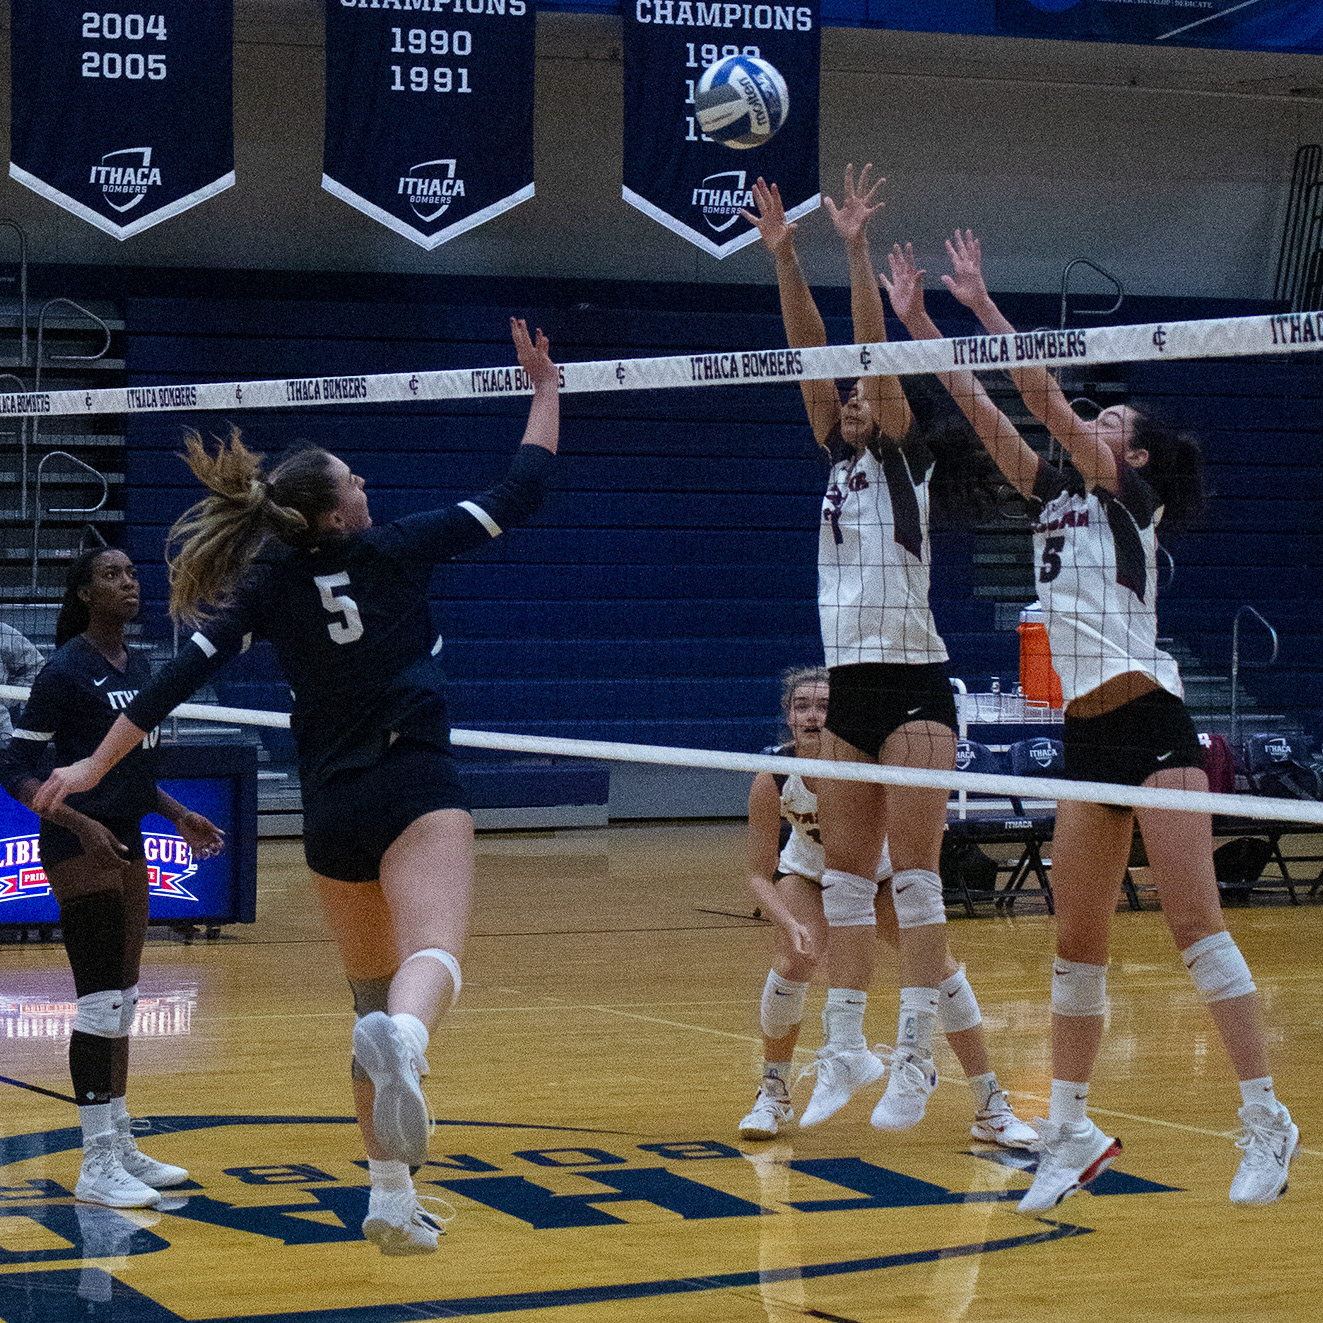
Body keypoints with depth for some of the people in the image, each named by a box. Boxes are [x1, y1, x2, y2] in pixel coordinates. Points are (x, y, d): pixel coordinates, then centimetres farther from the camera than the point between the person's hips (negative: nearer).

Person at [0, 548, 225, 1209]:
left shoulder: (138, 667, 12)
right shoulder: (67, 669, -12)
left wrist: (179, 815, 18)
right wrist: (81, 823, -25)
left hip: (126, 846, 8)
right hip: (78, 850, -8)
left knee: (122, 1000, 12)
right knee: (101, 1001, -9)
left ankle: (121, 1147, 21)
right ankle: (96, 1165, -5)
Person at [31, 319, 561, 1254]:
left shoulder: (271, 585, 5)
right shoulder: (396, 549, 1)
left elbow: (186, 672, -1)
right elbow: (518, 497, 7)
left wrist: (94, 767, 2)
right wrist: (546, 392, 18)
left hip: (333, 816, 4)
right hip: (416, 791, -4)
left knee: (372, 995, 18)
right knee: (432, 956, -25)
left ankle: (392, 1195, 17)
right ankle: (403, 1037, -62)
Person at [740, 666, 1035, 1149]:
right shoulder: (773, 779, -28)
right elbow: (759, 876, -24)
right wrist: (791, 925, -41)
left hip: (881, 872, 0)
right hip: (808, 873, 0)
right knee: (793, 962, -23)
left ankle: (992, 1109, -5)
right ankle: (772, 1096, 2)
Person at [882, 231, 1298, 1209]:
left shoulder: (1130, 496, 0)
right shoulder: (1058, 497, 18)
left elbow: (1047, 401, -9)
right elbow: (985, 411, 15)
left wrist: (982, 303, -8)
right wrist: (917, 320, 11)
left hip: (1152, 726, -7)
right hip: (1087, 738, 7)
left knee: (1195, 922, -11)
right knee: (1078, 943, 7)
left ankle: (1267, 1122, -9)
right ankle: (1072, 1130, 13)